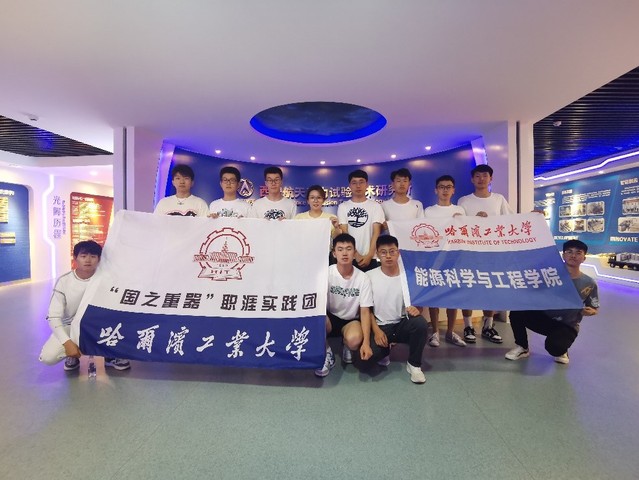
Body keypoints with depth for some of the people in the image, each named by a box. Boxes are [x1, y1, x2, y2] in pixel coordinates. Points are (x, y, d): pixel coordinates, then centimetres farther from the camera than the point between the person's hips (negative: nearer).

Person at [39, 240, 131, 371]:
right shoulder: (64, 281, -17)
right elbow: (53, 316, -17)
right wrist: (67, 342, -29)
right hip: (70, 327, -1)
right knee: (47, 357, -27)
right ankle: (72, 355, 9)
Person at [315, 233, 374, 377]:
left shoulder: (363, 278, -12)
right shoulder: (327, 273, -14)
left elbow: (365, 311, -13)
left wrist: (366, 342, -23)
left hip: (351, 321, 0)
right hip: (330, 318, 0)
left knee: (354, 340, -34)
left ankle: (347, 348, 7)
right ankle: (326, 354, -5)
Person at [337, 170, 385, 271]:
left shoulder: (375, 206, 5)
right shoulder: (343, 207, 5)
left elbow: (376, 233, -2)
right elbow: (344, 233, -1)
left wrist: (369, 255, -13)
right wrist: (356, 255, -11)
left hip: (371, 258, 0)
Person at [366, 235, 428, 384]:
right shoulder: (369, 276, -4)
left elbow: (418, 304, 1)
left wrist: (417, 309, -24)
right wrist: (376, 330, -13)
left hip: (402, 324, 1)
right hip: (380, 326, -1)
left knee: (420, 323, -32)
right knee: (370, 353, -29)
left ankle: (414, 364, -6)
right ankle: (385, 351, 12)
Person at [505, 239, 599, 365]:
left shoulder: (589, 283, -4)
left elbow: (595, 309, 7)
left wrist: (590, 311, -16)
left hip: (567, 326, -2)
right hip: (543, 317, 2)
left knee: (554, 347, -33)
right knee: (517, 312, -26)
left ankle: (561, 350, 10)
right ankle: (522, 347, -1)